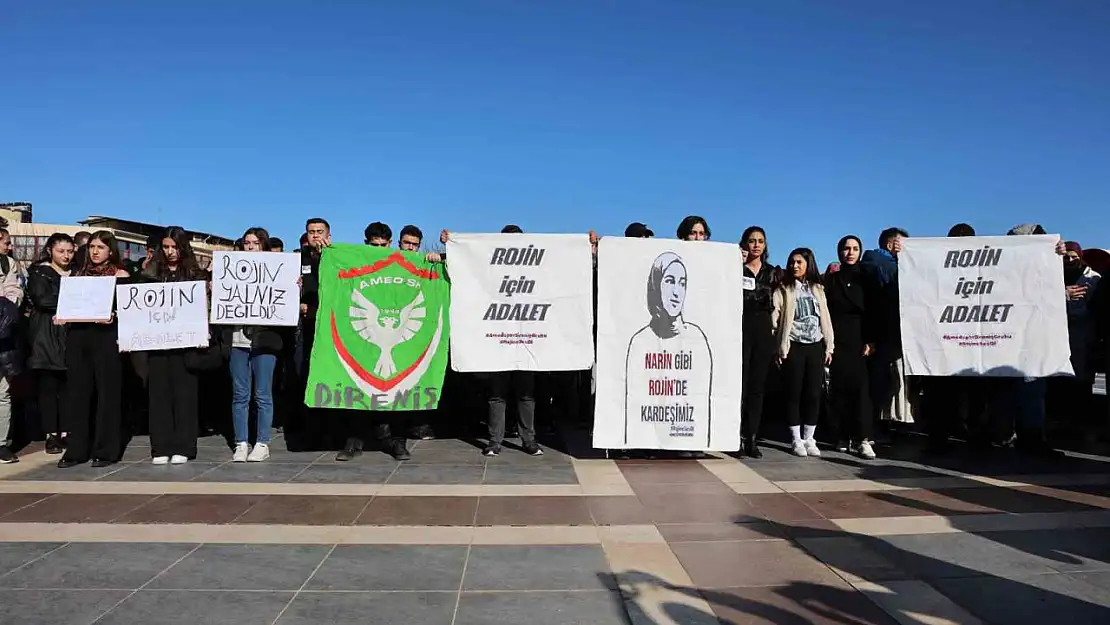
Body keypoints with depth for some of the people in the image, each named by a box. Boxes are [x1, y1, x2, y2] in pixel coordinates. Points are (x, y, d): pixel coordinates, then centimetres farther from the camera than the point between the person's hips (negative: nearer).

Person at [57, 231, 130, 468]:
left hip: (106, 335, -5)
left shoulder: (120, 274, 4)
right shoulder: (79, 274, 18)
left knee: (107, 391, -1)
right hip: (78, 335, 5)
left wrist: (112, 315, -22)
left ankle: (106, 450, 5)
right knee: (78, 392, 5)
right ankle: (76, 449, 12)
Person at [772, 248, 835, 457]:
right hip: (794, 346, -3)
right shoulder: (784, 289, 4)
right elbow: (775, 318, -3)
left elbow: (825, 318, 13)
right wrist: (779, 348, -11)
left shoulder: (818, 289, 14)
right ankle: (796, 439, 7)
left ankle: (809, 438, 11)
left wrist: (829, 346, 6)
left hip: (816, 346, 3)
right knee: (794, 393, -1)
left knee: (814, 394, 1)